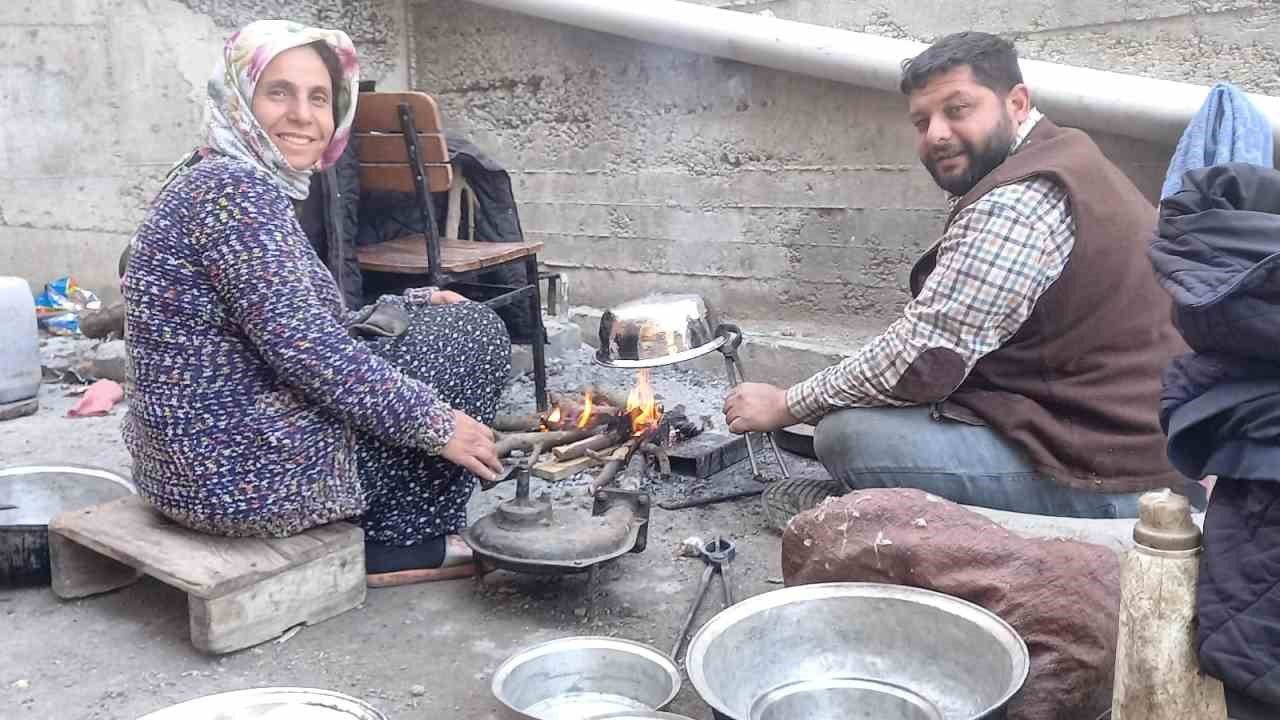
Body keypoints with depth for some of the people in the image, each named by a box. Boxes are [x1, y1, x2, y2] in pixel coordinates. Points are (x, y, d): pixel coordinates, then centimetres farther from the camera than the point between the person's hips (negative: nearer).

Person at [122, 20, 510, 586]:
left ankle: (378, 528, 20)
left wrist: (413, 305, 15)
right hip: (251, 470, -10)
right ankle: (398, 544, 7)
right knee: (476, 332, 0)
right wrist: (436, 423, -17)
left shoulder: (219, 182, 13)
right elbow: (301, 344, -25)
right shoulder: (235, 187, -18)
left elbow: (297, 323, 18)